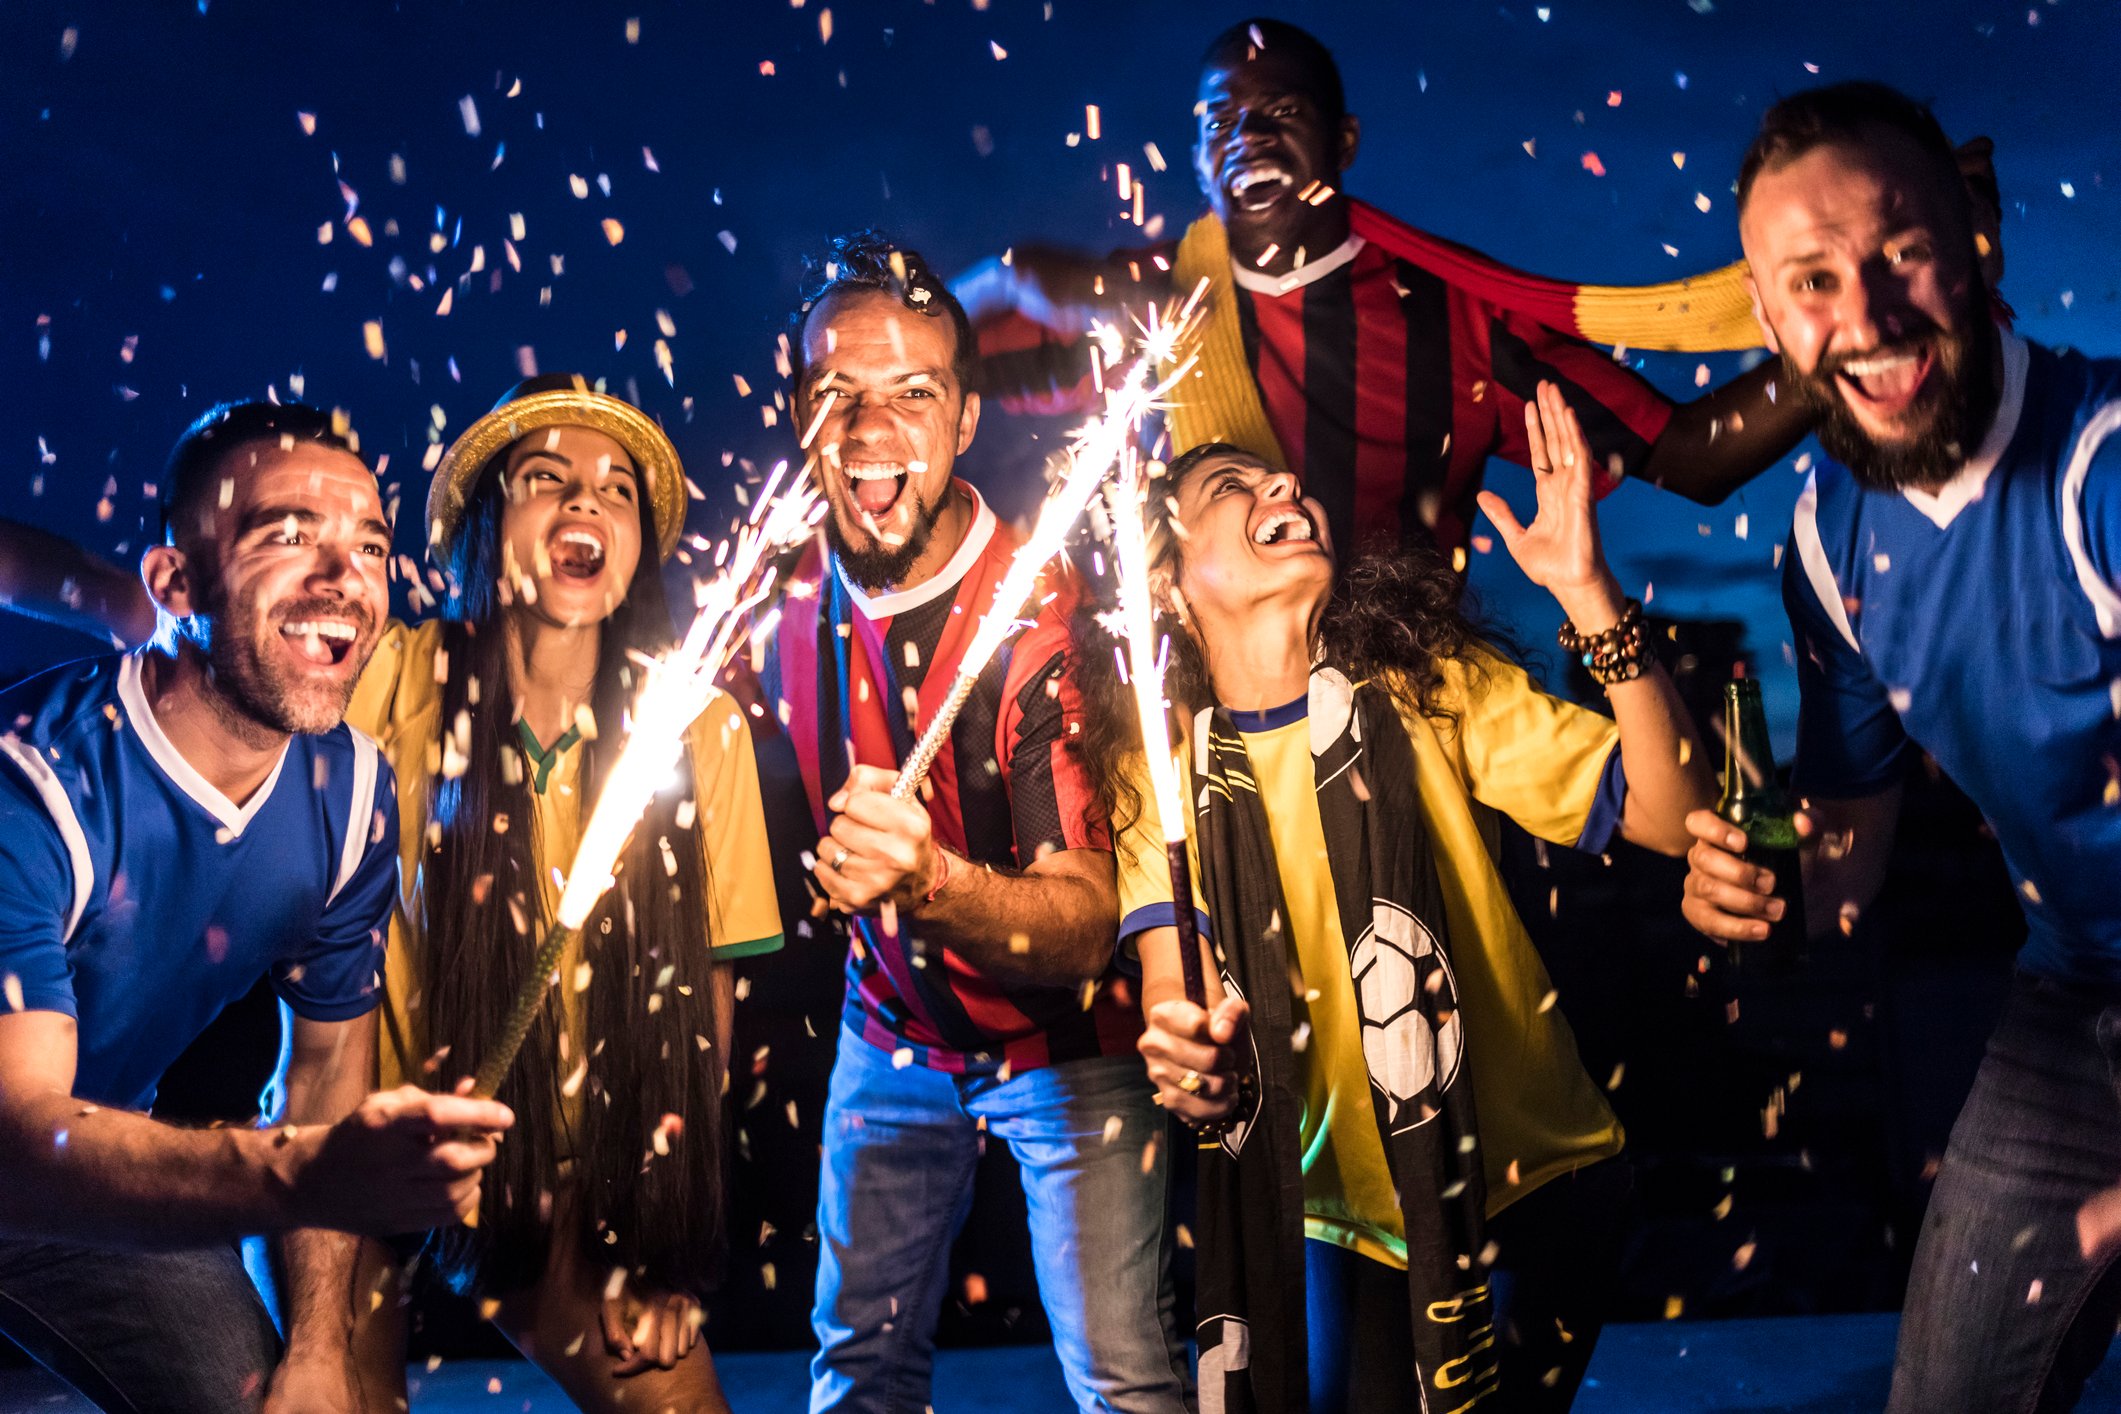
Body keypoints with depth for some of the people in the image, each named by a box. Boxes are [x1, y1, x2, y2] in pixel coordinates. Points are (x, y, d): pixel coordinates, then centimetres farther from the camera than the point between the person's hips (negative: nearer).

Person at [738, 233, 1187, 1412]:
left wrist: (930, 884, -52)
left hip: (1063, 1041, -4)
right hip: (894, 1036, 5)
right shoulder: (785, 606, -9)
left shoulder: (1039, 614, -26)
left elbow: (1088, 922, -35)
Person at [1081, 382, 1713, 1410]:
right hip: (1328, 1209, 1)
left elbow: (1671, 816, -15)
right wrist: (1186, 1055, -38)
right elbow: (1172, 996, -14)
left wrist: (1590, 596, -26)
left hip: (1525, 1186, -1)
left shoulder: (1428, 681, -8)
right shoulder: (1153, 759, -4)